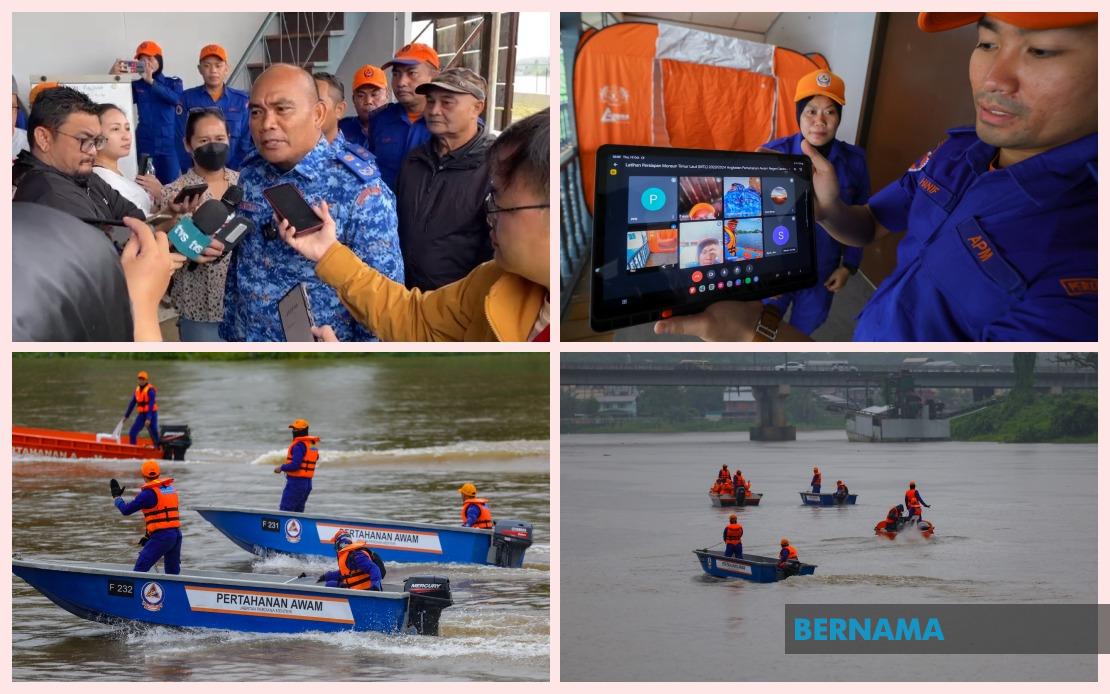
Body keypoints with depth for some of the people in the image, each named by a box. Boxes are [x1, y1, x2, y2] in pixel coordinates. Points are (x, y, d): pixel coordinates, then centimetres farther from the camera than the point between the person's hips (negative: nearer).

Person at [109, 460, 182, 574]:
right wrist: (148, 535, 22)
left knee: (141, 567, -5)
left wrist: (116, 496, 15)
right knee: (173, 571, 15)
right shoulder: (171, 488, 12)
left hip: (161, 536, -7)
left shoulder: (149, 493, -9)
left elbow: (126, 510, -4)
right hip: (177, 533, 7)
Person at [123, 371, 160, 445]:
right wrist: (126, 416, 16)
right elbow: (132, 403, 15)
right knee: (132, 433, -3)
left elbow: (151, 405, -21)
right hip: (141, 414, 7)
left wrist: (148, 419, -29)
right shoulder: (137, 389, 8)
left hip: (151, 414, -7)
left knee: (153, 433, -1)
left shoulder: (150, 390, -14)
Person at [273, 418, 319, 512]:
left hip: (296, 482, -9)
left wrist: (281, 468, -8)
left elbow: (295, 465, -25)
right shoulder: (313, 445, 12)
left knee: (284, 511, -7)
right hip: (308, 483, 9)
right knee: (298, 511, 15)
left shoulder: (299, 445, -17)